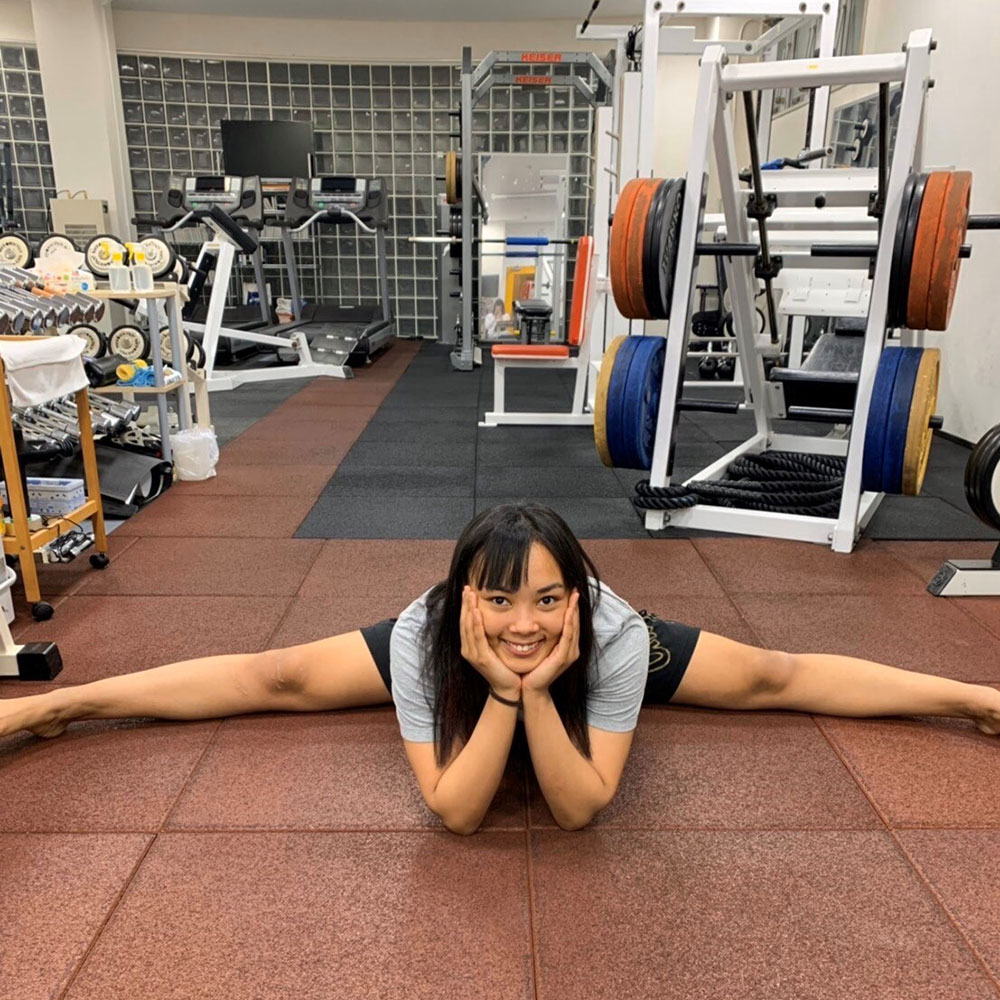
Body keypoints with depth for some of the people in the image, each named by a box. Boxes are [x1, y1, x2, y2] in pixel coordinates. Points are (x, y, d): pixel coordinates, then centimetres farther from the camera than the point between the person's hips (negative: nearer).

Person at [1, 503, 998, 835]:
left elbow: (581, 808, -35)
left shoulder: (612, 632, -42)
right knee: (276, 678, 5)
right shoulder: (425, 633, -40)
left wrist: (538, 694, -51)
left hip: (602, 646, 0)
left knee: (773, 676, 6)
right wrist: (500, 691, -50)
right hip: (457, 663, 1)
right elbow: (454, 812, -36)